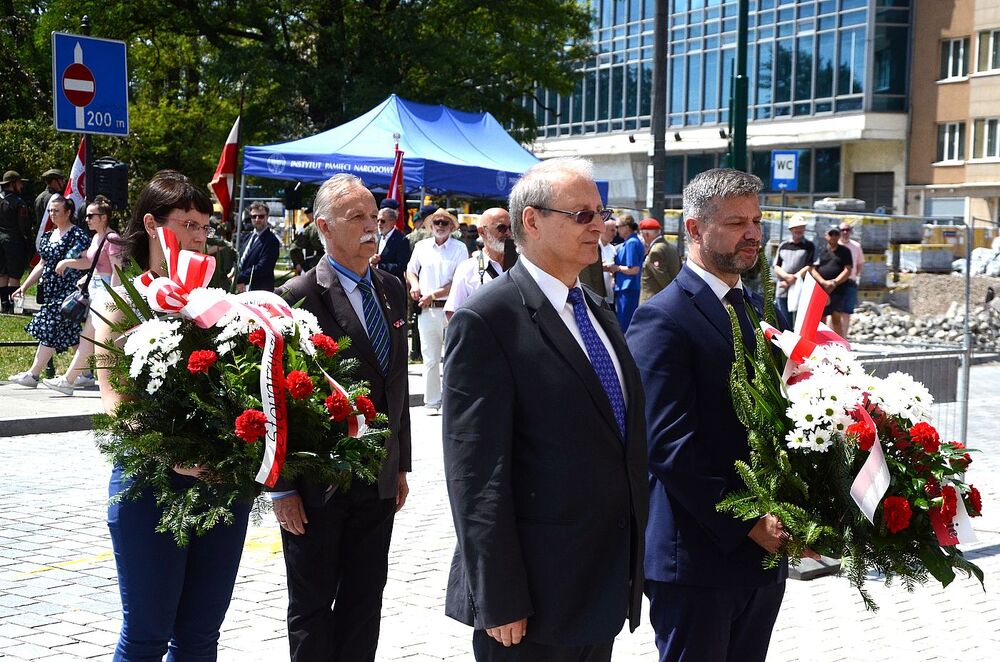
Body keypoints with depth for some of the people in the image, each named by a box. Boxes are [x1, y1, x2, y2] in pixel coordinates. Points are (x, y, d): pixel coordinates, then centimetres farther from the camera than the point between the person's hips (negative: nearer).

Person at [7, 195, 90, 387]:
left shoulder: (77, 235, -9)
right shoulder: (48, 236, 16)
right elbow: (42, 264, 21)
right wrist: (24, 286, 18)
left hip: (67, 290, -8)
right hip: (51, 291, 8)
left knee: (50, 330, -9)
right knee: (70, 331, 9)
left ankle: (33, 374, -8)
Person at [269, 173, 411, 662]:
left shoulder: (391, 289, 8)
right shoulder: (297, 297, -12)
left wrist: (401, 464, 13)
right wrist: (283, 488, -13)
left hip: (380, 479, 6)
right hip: (318, 484, -6)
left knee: (365, 601, 15)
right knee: (312, 605, 9)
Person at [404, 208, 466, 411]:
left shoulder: (459, 248, 0)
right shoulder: (421, 247, 11)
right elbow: (411, 270, 24)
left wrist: (433, 295, -11)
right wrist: (414, 284, 2)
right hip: (427, 310, 3)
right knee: (430, 360, 5)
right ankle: (432, 402, 12)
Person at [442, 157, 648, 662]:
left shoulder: (597, 311, 12)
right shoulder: (487, 320, -14)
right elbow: (477, 473, -17)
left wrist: (631, 568, 15)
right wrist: (499, 601, -18)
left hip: (608, 586, 7)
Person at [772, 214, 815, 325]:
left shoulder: (809, 246, 6)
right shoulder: (783, 246, 15)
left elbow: (809, 267, -4)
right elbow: (776, 267, 9)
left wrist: (793, 279, -12)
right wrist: (786, 276, -11)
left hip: (800, 292, -3)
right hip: (782, 292, 3)